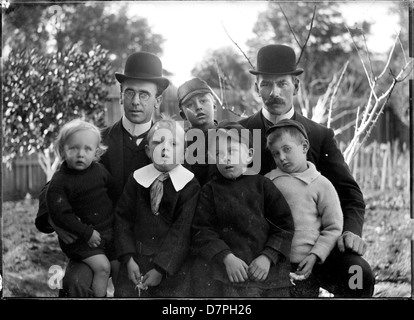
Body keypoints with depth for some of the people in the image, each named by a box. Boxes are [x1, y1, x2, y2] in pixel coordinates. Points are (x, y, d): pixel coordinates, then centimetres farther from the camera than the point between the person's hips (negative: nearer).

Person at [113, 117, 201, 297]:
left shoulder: (190, 185, -8)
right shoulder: (137, 178, -1)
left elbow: (182, 230, -12)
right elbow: (122, 218, 3)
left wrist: (161, 268, -16)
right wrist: (128, 258, -7)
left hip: (171, 261, -2)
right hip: (136, 259, 2)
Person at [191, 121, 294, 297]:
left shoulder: (262, 184, 7)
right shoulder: (210, 190, 6)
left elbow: (284, 225, 4)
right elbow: (202, 231, 0)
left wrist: (268, 257, -9)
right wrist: (227, 258, -13)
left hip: (272, 269, 2)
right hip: (234, 274, -1)